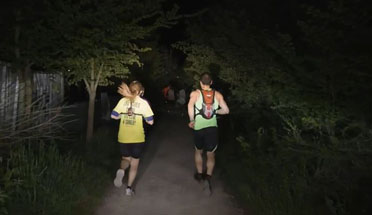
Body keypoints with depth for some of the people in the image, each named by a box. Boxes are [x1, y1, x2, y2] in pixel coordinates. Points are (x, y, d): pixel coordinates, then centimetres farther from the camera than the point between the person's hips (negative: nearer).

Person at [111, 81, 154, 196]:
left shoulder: (123, 101, -1)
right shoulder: (143, 103, -7)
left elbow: (114, 116, 0)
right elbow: (150, 121, -7)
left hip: (123, 138, 2)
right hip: (137, 138, -2)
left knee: (126, 159, 21)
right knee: (134, 163, 14)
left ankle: (121, 170, -11)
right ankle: (129, 187, 16)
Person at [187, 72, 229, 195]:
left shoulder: (195, 93, -4)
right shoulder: (218, 95, 2)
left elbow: (190, 105, -23)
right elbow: (226, 110, 2)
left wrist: (192, 120, -12)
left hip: (199, 127, 0)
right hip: (212, 127, 0)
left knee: (198, 151, 23)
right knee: (210, 154, 11)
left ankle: (199, 174, 33)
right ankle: (208, 177, -7)